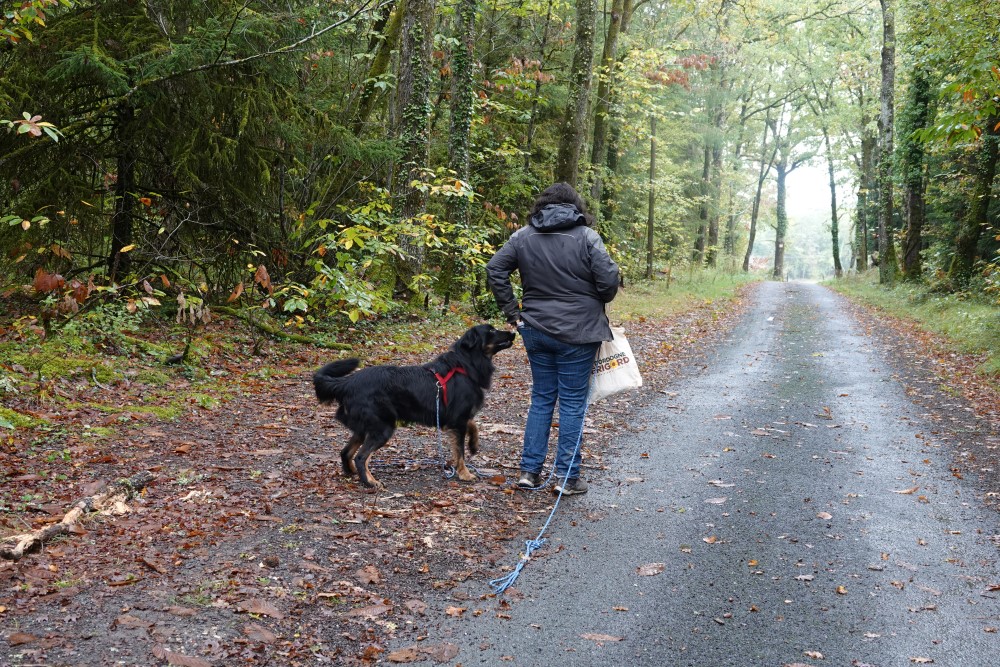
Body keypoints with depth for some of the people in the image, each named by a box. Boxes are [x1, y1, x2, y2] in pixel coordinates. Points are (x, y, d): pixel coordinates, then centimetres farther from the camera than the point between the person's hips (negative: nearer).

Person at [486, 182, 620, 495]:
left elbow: (494, 270, 1)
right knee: (572, 402, 4)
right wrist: (596, 303, 8)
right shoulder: (586, 237, -8)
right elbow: (609, 279, -13)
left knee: (541, 398, 15)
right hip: (577, 333, -4)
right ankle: (567, 477, 9)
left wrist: (511, 311, 6)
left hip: (536, 330, 4)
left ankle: (529, 470, 16)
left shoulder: (523, 236, 4)